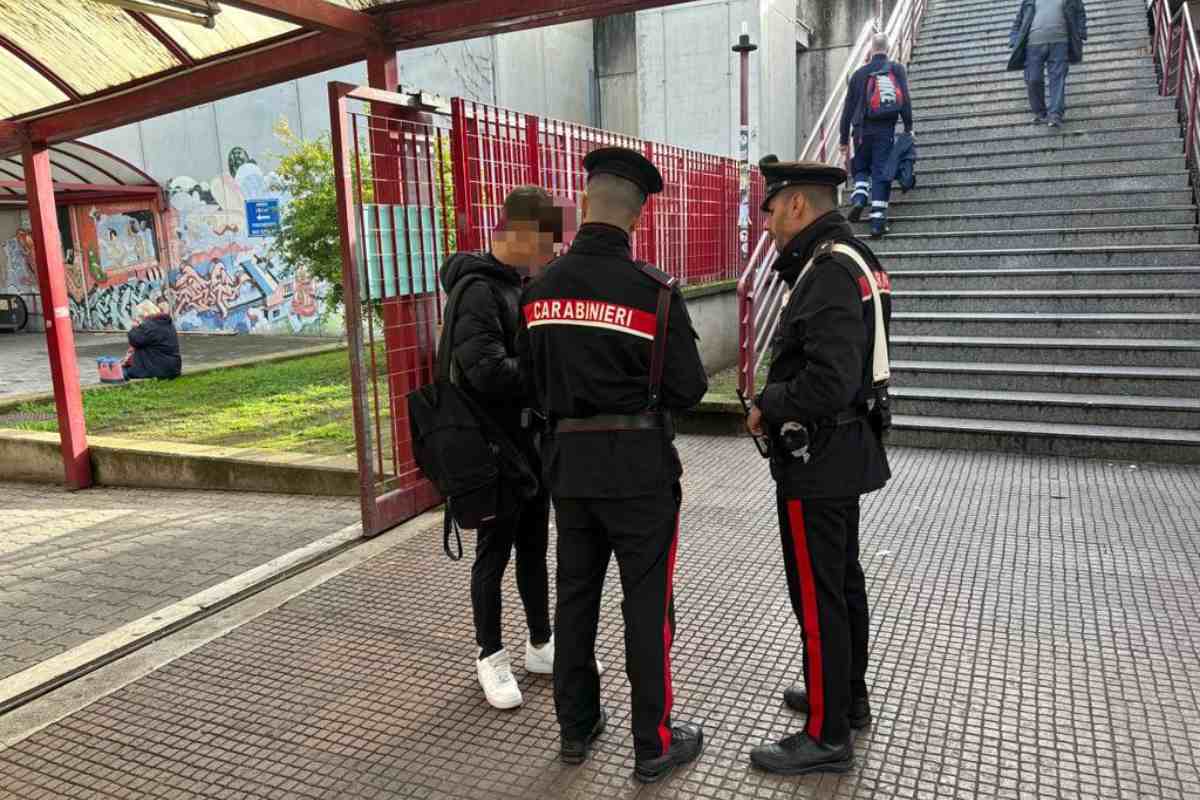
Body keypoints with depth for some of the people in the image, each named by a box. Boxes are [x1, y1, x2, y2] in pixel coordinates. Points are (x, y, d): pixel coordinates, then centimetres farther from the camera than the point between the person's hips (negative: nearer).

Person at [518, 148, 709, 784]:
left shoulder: (540, 290, 0)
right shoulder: (654, 290, -16)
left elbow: (534, 381, 7)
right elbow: (687, 389, -12)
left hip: (568, 462, 5)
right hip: (638, 465, -5)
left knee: (576, 595, 17)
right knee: (648, 605, 7)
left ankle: (576, 727, 31)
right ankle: (654, 744, 20)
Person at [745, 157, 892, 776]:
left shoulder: (829, 271, -22)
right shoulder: (852, 258, 10)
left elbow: (828, 382, -30)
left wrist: (767, 405, -16)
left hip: (817, 460, -10)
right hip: (844, 449, 11)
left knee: (817, 596, 1)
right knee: (842, 581, 21)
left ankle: (827, 736, 14)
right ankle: (847, 695, 38)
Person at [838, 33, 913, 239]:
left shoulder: (859, 73, 10)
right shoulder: (896, 69, 5)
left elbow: (848, 108, 9)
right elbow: (905, 98, -4)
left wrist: (845, 141, 13)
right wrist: (908, 127, 1)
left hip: (862, 130, 1)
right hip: (886, 130, -1)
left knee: (861, 168, 20)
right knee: (881, 172, 0)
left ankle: (859, 197, -8)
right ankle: (877, 220, -6)